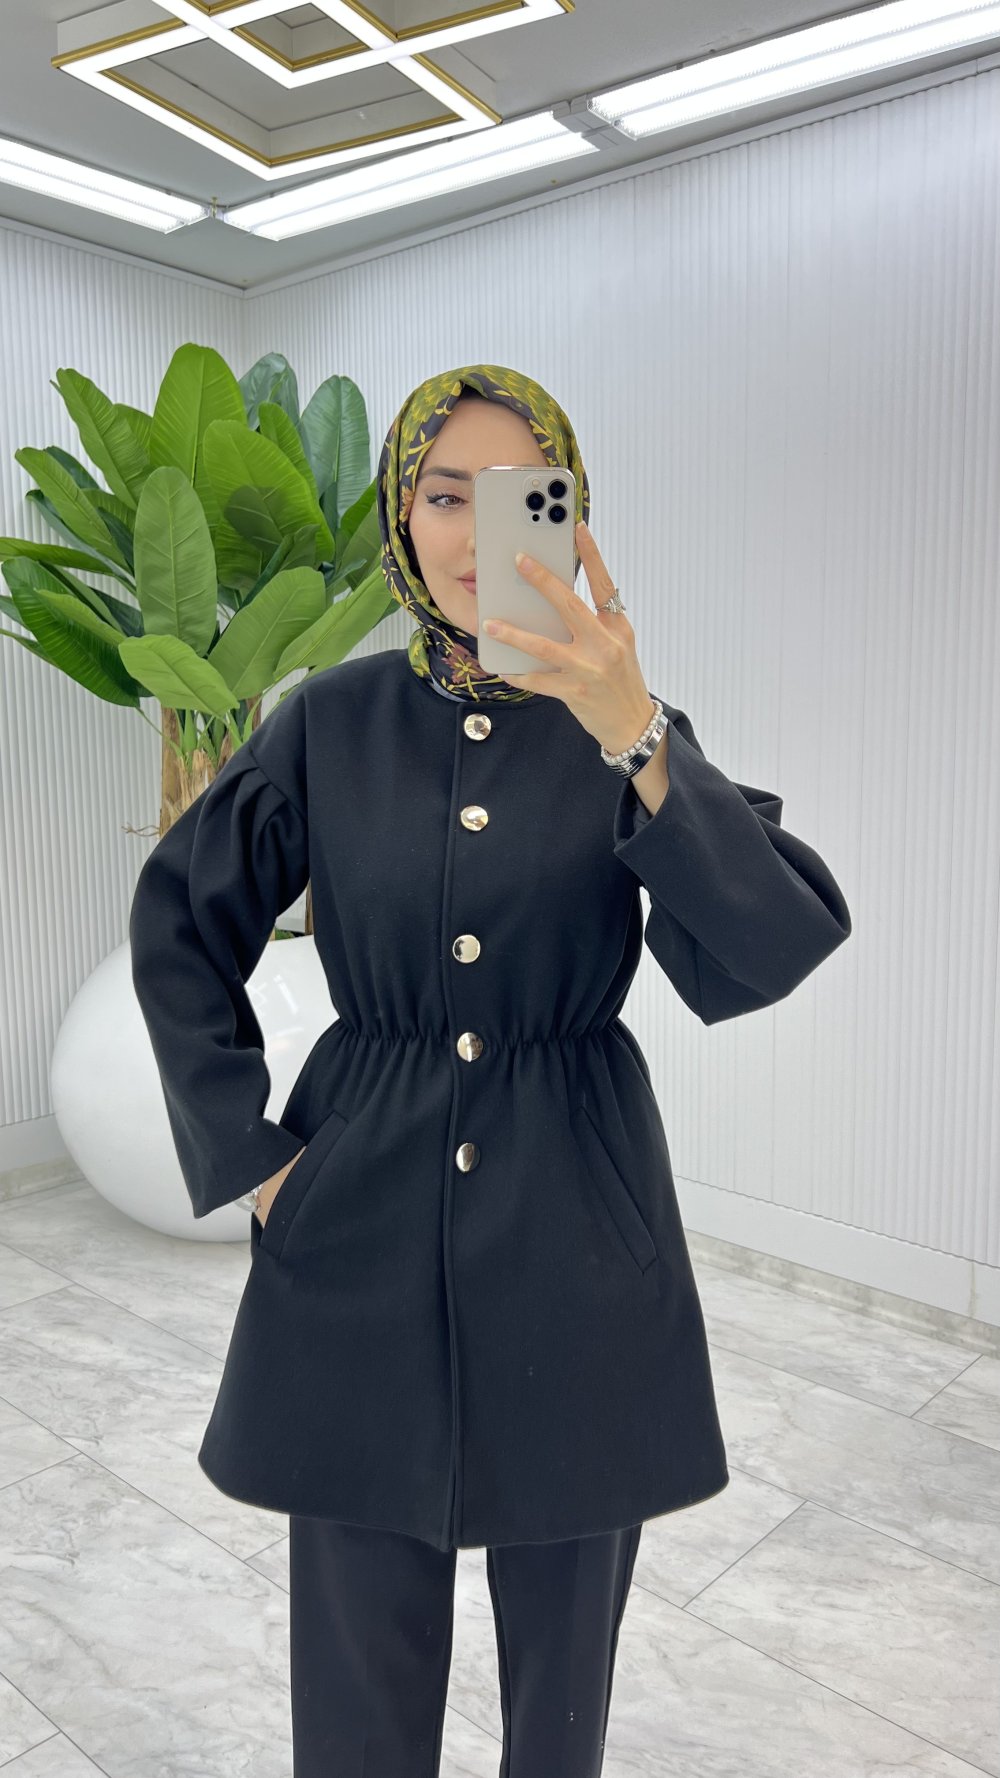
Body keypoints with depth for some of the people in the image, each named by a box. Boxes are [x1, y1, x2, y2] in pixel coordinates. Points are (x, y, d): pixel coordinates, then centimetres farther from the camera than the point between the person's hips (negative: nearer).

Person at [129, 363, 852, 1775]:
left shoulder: (629, 731, -4)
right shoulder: (330, 723, -1)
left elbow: (775, 948, -19)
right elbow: (179, 927, 6)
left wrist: (631, 736, -33)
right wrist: (243, 1151, 0)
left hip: (576, 1222, 0)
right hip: (363, 1213, 1)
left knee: (567, 1617, 19)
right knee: (361, 1626, 15)